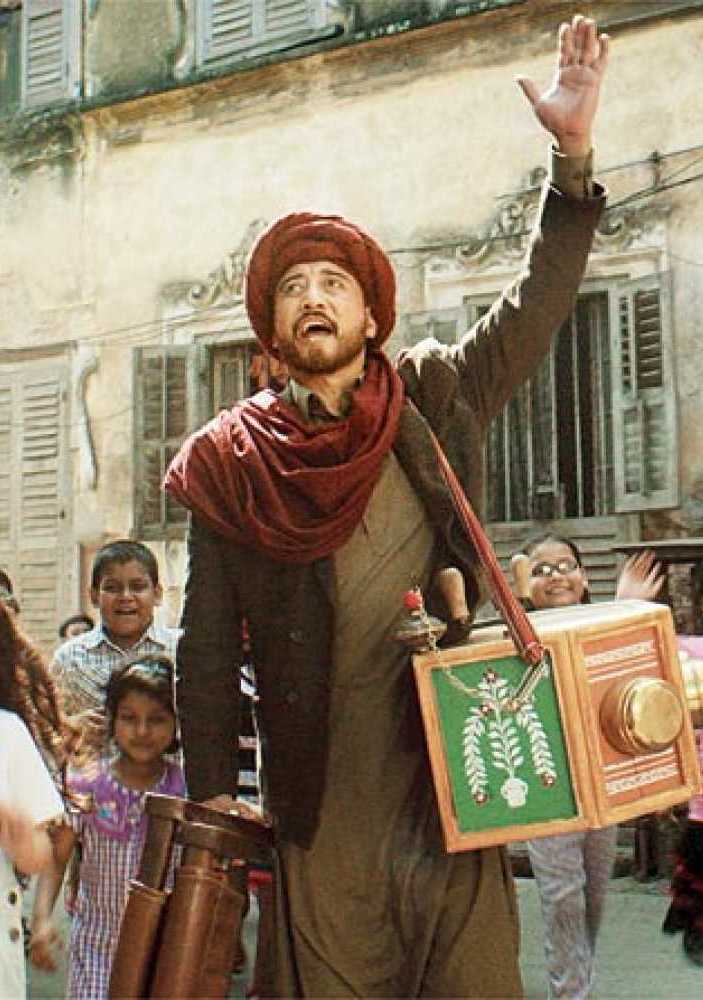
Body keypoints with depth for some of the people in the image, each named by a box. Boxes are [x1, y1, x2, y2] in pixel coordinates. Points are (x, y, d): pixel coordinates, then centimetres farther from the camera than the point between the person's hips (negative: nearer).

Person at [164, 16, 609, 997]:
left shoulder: (435, 400, 6)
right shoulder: (229, 463, 3)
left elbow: (535, 308, 3)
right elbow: (207, 648, 4)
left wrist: (572, 155, -8)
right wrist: (213, 794, 0)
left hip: (453, 779, 1)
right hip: (320, 799, 0)